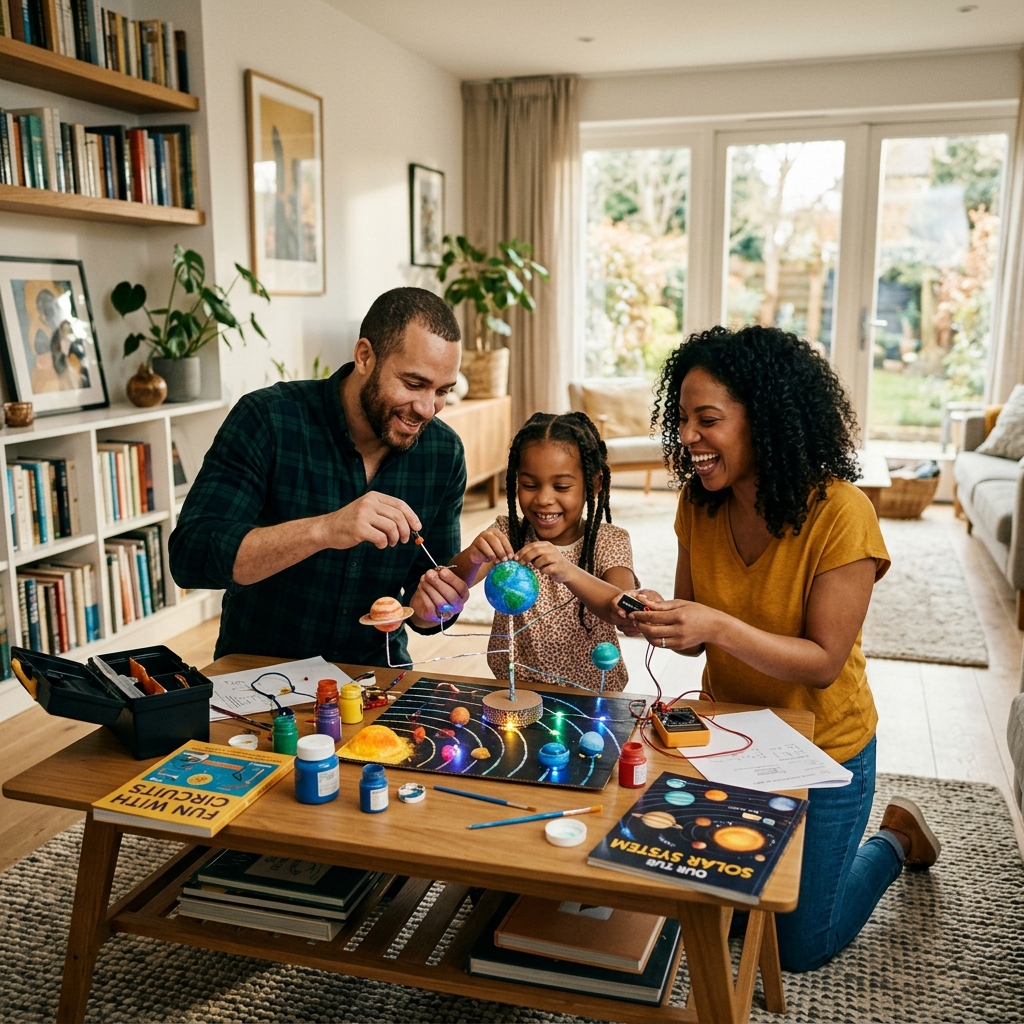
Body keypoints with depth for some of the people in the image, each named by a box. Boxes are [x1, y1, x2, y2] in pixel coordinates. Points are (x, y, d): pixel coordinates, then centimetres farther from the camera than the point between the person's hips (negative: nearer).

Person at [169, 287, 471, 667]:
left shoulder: (444, 453, -5)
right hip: (258, 670, -3)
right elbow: (190, 557, -24)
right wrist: (324, 530, -36)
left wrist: (429, 606, -20)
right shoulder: (267, 420, -16)